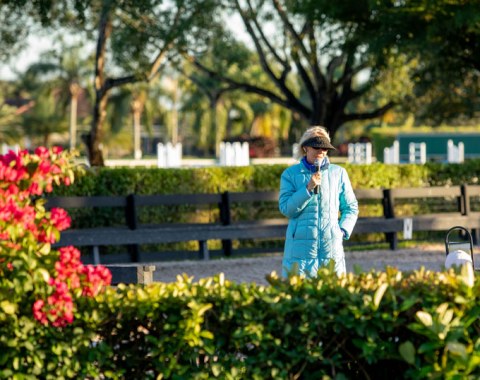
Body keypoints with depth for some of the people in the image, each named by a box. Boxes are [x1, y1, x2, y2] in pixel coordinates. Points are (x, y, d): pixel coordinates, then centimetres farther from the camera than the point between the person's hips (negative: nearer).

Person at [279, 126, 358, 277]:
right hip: (301, 247, -1)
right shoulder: (290, 174, 5)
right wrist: (308, 188, -13)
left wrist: (343, 230, 1)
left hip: (331, 247, 1)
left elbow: (351, 207, 16)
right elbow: (286, 209, -3)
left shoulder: (338, 173, 9)